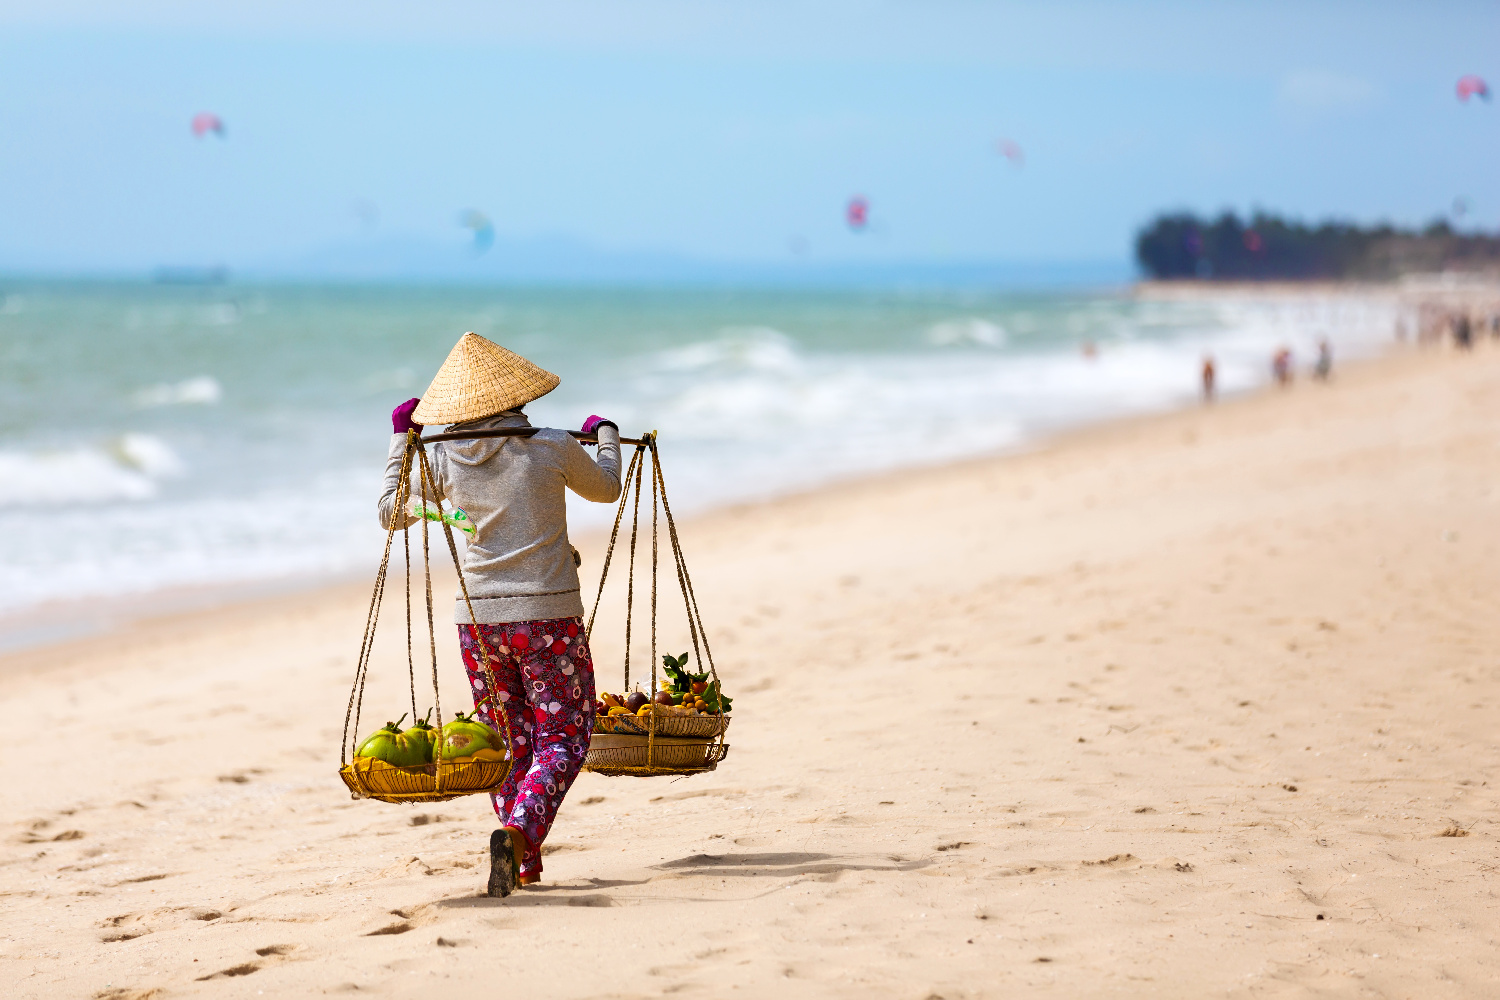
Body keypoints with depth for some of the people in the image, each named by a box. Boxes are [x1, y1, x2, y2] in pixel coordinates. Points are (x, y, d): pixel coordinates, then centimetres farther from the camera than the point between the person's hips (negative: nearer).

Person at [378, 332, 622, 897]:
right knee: (564, 738, 3)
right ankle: (519, 829, -21)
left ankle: (524, 864, 14)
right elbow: (605, 490, 17)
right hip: (549, 615, -3)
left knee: (509, 742, 16)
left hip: (479, 617, 3)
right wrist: (606, 436, 37)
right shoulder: (552, 448, -5)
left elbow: (391, 511, 16)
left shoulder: (442, 457, -1)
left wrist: (401, 438, 26)